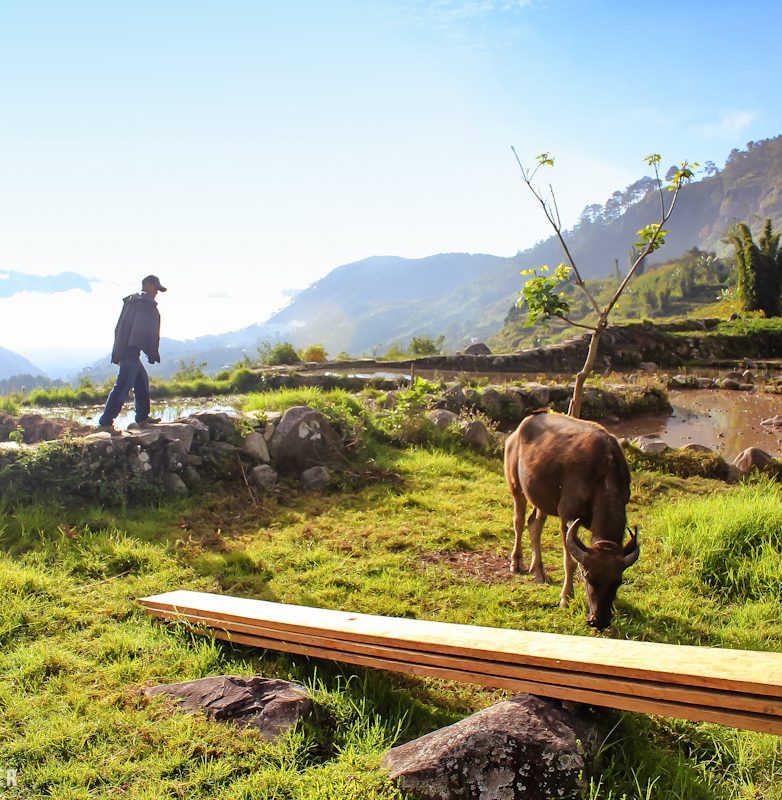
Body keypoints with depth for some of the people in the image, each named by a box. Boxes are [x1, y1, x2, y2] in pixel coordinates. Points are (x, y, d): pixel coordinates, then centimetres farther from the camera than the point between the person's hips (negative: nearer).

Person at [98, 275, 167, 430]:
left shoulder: (131, 302, 22)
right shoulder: (146, 304, -7)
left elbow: (119, 329, 22)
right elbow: (150, 332, -13)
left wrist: (118, 353, 21)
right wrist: (153, 354, -8)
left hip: (122, 349, 10)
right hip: (132, 351, -10)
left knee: (142, 381, 18)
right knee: (123, 386, -10)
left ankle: (142, 417, 23)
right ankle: (106, 421, -12)